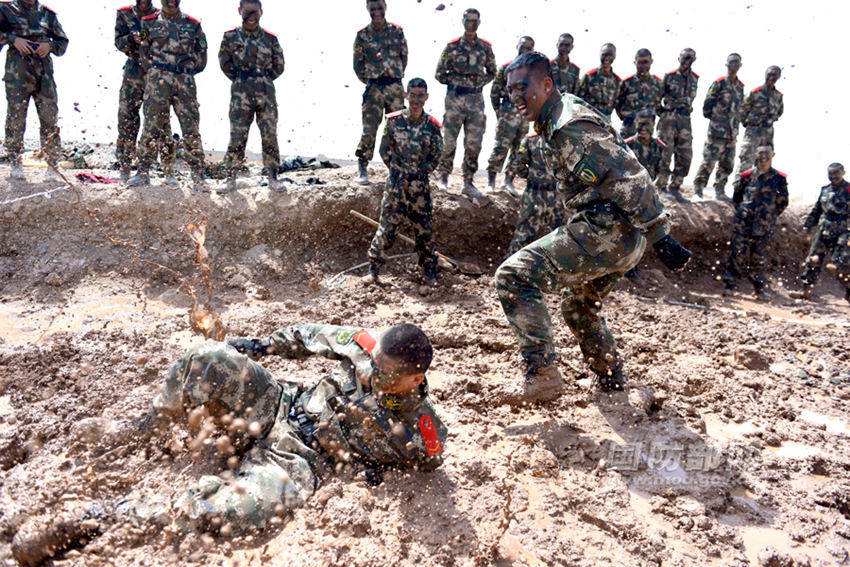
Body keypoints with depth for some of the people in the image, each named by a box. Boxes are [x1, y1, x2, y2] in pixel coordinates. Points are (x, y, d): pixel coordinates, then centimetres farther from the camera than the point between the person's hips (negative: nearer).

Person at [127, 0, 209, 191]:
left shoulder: (193, 25, 15)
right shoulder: (150, 23, 13)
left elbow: (201, 56, 15)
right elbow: (142, 52, 14)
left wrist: (186, 67, 4)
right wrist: (153, 71, 4)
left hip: (185, 81, 1)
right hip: (157, 79, -1)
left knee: (191, 129, -4)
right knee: (152, 126, -5)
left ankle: (199, 177, -1)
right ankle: (143, 172, 2)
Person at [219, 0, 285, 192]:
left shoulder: (270, 39, 8)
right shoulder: (231, 37, 6)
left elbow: (279, 66, 14)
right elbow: (224, 63, 12)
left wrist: (264, 78, 7)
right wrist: (239, 77, 4)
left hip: (266, 95, 1)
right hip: (241, 95, -1)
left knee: (270, 136, 1)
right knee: (237, 137, -3)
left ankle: (272, 176, 10)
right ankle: (231, 176, 6)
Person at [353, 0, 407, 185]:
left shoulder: (397, 32, 6)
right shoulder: (362, 35, 3)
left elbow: (404, 57, 14)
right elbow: (357, 64, 8)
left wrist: (395, 77, 12)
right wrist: (369, 82, 7)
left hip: (395, 86, 2)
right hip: (373, 87, -2)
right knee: (369, 130, -7)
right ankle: (362, 169, 1)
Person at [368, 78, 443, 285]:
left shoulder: (432, 126, 0)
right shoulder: (394, 121, -1)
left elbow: (435, 158, 6)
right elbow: (384, 150, 6)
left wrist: (416, 175, -1)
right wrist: (397, 171, 1)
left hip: (420, 185, 1)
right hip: (396, 181, -1)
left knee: (424, 228, 6)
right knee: (388, 224, -2)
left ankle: (429, 271, 19)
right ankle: (373, 268, 9)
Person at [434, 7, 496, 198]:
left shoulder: (485, 47, 8)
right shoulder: (452, 47, 1)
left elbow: (492, 72, 18)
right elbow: (440, 74, 3)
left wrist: (479, 82, 2)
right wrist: (458, 81, -4)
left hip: (476, 99, 2)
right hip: (455, 98, -2)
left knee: (474, 143, 0)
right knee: (449, 140, -2)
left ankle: (468, 182, 8)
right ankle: (443, 176, 18)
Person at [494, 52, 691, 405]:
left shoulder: (571, 126, -16)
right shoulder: (553, 122, 18)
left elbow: (630, 178, -21)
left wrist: (660, 236, -23)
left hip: (607, 232, -11)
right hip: (625, 240, 11)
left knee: (513, 276, -16)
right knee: (578, 306, 29)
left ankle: (542, 375, -14)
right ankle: (613, 386, 42)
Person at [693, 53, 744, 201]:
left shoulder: (740, 86, 14)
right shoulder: (719, 83, -6)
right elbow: (707, 105, -5)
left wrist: (736, 121, 16)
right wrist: (713, 118, 0)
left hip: (732, 132, 7)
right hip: (717, 130, -7)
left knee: (728, 164, 8)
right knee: (709, 160, -9)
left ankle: (720, 191, 16)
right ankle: (698, 187, 2)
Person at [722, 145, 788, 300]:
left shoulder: (779, 179, 4)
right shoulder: (747, 176, 5)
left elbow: (783, 202, 11)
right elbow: (736, 198, 17)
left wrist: (769, 216, 9)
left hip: (764, 227, 0)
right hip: (743, 223, 0)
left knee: (758, 258, 3)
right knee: (738, 254, -3)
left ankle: (760, 289, 17)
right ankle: (730, 285, 7)